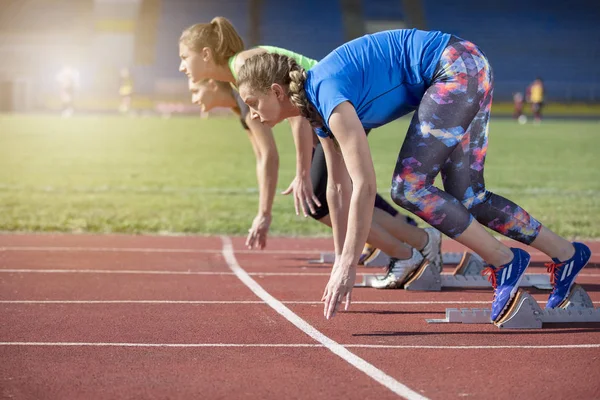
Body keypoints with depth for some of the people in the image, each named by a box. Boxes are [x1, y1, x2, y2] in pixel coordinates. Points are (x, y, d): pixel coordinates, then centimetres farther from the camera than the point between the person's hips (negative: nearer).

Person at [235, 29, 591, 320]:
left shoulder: (328, 92, -20)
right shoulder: (318, 108, 9)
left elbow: (364, 185, -25)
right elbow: (340, 189, 16)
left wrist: (348, 266, -22)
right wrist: (341, 266, 19)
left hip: (458, 69, -10)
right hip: (469, 74, 10)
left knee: (408, 187, -11)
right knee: (467, 198, 11)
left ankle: (505, 261, -3)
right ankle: (567, 254, 21)